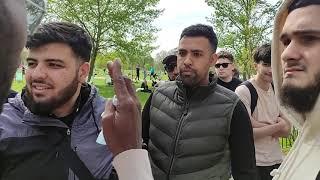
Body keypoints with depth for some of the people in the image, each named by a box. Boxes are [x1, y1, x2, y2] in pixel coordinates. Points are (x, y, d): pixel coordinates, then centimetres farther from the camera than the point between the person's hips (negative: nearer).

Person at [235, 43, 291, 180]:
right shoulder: (243, 91, -15)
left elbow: (286, 131, 2)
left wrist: (261, 125, -15)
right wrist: (277, 126, -11)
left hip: (277, 160, 6)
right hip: (254, 163, -6)